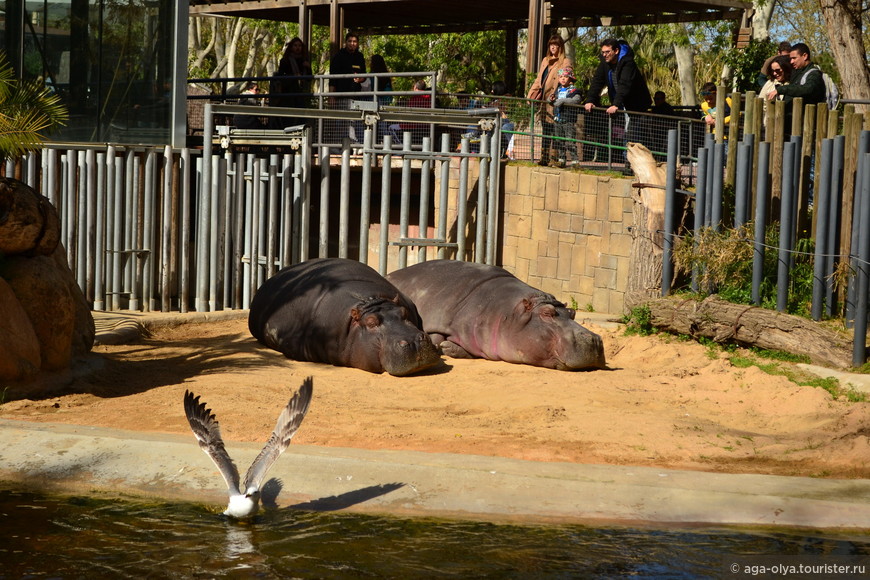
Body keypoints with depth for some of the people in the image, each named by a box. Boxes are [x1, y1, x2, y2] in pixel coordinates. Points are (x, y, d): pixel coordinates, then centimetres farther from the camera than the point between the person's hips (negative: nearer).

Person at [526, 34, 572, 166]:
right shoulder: (546, 61, 20)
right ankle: (544, 157, 12)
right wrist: (530, 95, 14)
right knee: (545, 129, 8)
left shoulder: (565, 62, -1)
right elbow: (538, 80, 23)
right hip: (545, 101, 7)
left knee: (555, 129, -8)